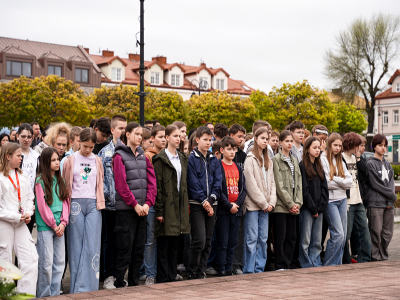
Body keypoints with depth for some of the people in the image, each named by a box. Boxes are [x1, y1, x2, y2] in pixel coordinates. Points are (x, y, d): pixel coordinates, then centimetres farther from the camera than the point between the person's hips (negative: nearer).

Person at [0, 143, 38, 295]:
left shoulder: (23, 176, 13)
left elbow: (30, 198, 18)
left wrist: (28, 214, -1)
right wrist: (16, 217, -13)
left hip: (21, 224, 6)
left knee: (31, 259, -5)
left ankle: (26, 294, 0)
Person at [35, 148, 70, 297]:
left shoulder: (60, 180, 12)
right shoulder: (40, 181, -6)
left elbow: (65, 202, 10)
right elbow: (42, 206, -9)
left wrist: (63, 223, -3)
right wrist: (53, 225, -7)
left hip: (59, 227, 6)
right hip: (45, 227, -6)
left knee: (60, 262, 6)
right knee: (46, 263, -4)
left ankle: (55, 294, 15)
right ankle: (43, 295, 6)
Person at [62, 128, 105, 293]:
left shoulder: (97, 160, 12)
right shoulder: (71, 160, 5)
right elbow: (65, 183, 7)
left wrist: (100, 203, 9)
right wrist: (67, 204, 2)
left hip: (93, 205, 2)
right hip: (75, 204, -2)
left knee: (92, 246, -5)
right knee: (76, 245, 1)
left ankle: (87, 288, -3)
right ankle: (75, 288, 7)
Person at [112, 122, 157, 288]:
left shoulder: (143, 156, 13)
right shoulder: (119, 156, -5)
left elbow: (152, 182, 8)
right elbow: (121, 184, -12)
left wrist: (147, 203, -5)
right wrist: (135, 204, -13)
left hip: (142, 209, 6)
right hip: (126, 209, -6)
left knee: (139, 249, 10)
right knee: (125, 249, -3)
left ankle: (134, 283, 20)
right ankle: (119, 284, 6)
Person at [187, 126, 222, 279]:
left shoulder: (214, 160, 13)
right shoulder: (192, 159, -3)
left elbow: (218, 181, 7)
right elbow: (193, 183, -9)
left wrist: (211, 200, -7)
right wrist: (203, 201, -13)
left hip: (211, 204, 5)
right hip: (197, 204, -5)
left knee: (208, 241, 7)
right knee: (199, 240, -11)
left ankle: (201, 272, 15)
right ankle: (191, 272, 1)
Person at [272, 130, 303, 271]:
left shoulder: (294, 160, 17)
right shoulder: (276, 160, -4)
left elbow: (299, 183, 13)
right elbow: (279, 185, -10)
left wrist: (298, 203, 0)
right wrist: (290, 204, -12)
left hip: (293, 206, 6)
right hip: (281, 205, -6)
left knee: (292, 237, 7)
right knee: (280, 237, -4)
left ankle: (287, 265, 14)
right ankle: (280, 266, 2)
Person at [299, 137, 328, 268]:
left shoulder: (319, 166, 16)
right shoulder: (302, 166, -5)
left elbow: (324, 187, 12)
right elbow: (304, 189, -10)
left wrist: (321, 206, -1)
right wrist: (313, 208, -11)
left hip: (319, 209, 6)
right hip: (306, 209, -6)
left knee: (317, 241, 8)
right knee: (305, 240, -3)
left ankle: (317, 265, 14)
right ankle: (307, 266, 3)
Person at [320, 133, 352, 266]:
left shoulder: (340, 162, 17)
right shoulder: (323, 159, -6)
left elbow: (349, 181, 7)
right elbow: (325, 183, -14)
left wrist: (336, 180, -8)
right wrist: (342, 183, -2)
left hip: (342, 199, 7)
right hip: (330, 200, -7)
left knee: (343, 235, 6)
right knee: (338, 234, -13)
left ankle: (338, 264, 13)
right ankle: (328, 265, -4)